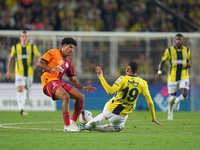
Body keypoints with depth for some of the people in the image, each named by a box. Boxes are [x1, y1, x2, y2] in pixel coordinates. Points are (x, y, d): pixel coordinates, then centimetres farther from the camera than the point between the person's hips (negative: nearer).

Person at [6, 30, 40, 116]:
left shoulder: (32, 47, 2)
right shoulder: (15, 47, 5)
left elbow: (38, 57, -1)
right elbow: (11, 59, 16)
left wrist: (36, 62, -25)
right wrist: (8, 71, 13)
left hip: (29, 73, 2)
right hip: (19, 73, -2)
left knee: (27, 90, 13)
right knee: (20, 89, -18)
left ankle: (23, 104, 41)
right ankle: (21, 109, -24)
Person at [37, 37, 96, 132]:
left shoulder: (68, 62, 23)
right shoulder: (52, 53, 3)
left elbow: (72, 79, 26)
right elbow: (39, 64, -4)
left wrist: (83, 88, 13)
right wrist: (51, 69, -20)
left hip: (59, 82, 8)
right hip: (49, 81, -8)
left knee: (81, 97, -3)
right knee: (66, 97, -32)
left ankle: (73, 122, 9)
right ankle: (67, 126, -28)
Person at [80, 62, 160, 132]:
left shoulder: (123, 79, -18)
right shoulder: (142, 83, -9)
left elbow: (110, 91, -30)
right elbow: (150, 102, -8)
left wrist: (100, 76, -26)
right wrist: (153, 118, 2)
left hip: (111, 108, -1)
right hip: (123, 115, 1)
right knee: (118, 128, 32)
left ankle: (88, 125, 30)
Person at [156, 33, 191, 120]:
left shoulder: (187, 50, 5)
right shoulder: (169, 50, -2)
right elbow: (162, 62, 5)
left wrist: (189, 64, -6)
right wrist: (159, 72, -9)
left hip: (183, 76, 1)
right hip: (172, 77, -1)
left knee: (185, 94, -19)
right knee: (172, 97, 2)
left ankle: (178, 100, 17)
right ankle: (170, 113, 29)